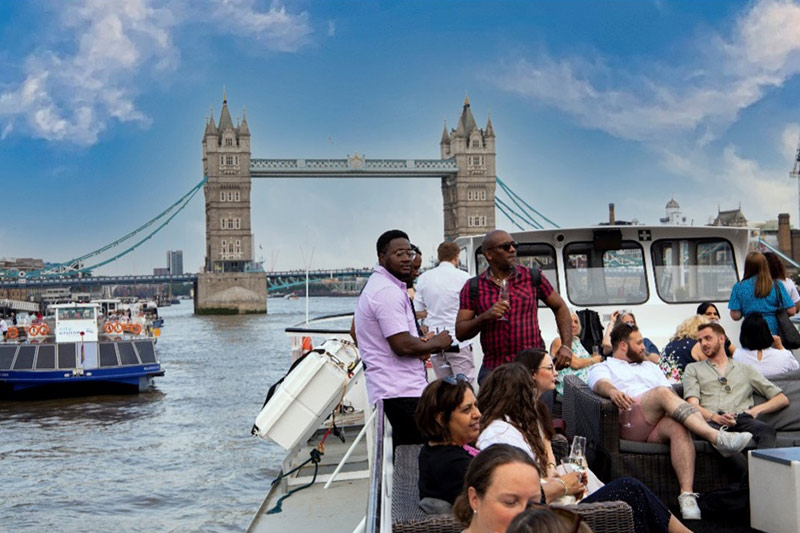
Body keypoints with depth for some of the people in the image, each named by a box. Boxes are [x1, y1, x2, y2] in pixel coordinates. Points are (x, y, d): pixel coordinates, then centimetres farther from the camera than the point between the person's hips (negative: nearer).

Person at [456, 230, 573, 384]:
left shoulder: (533, 277, 8)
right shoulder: (473, 288, 5)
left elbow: (560, 307, 16)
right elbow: (460, 333, 3)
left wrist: (566, 346, 4)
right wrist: (485, 316, -14)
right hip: (493, 368, 0)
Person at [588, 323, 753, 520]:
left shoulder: (650, 367, 39)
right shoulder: (602, 368, 22)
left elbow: (673, 397, 24)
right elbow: (601, 384, -4)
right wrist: (612, 391, -30)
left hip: (658, 424, 4)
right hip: (628, 424, -4)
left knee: (678, 427, -32)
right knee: (663, 393, -30)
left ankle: (687, 495, -46)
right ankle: (716, 438, -43)